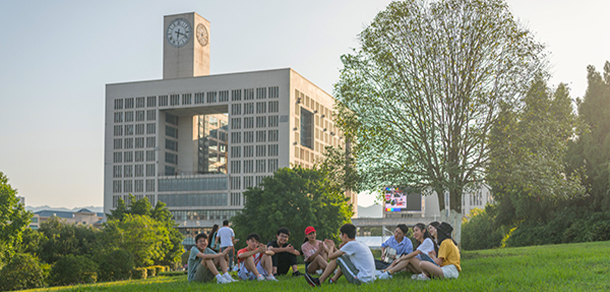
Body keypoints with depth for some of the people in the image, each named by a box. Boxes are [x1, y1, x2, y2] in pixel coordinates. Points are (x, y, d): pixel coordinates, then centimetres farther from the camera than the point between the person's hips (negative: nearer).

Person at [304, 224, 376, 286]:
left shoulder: (351, 244, -11)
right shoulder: (362, 244, 15)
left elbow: (330, 256, -6)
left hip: (361, 280, -9)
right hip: (370, 279, 9)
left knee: (337, 258, 1)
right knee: (346, 256, 24)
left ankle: (319, 281, 9)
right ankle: (333, 280, 28)